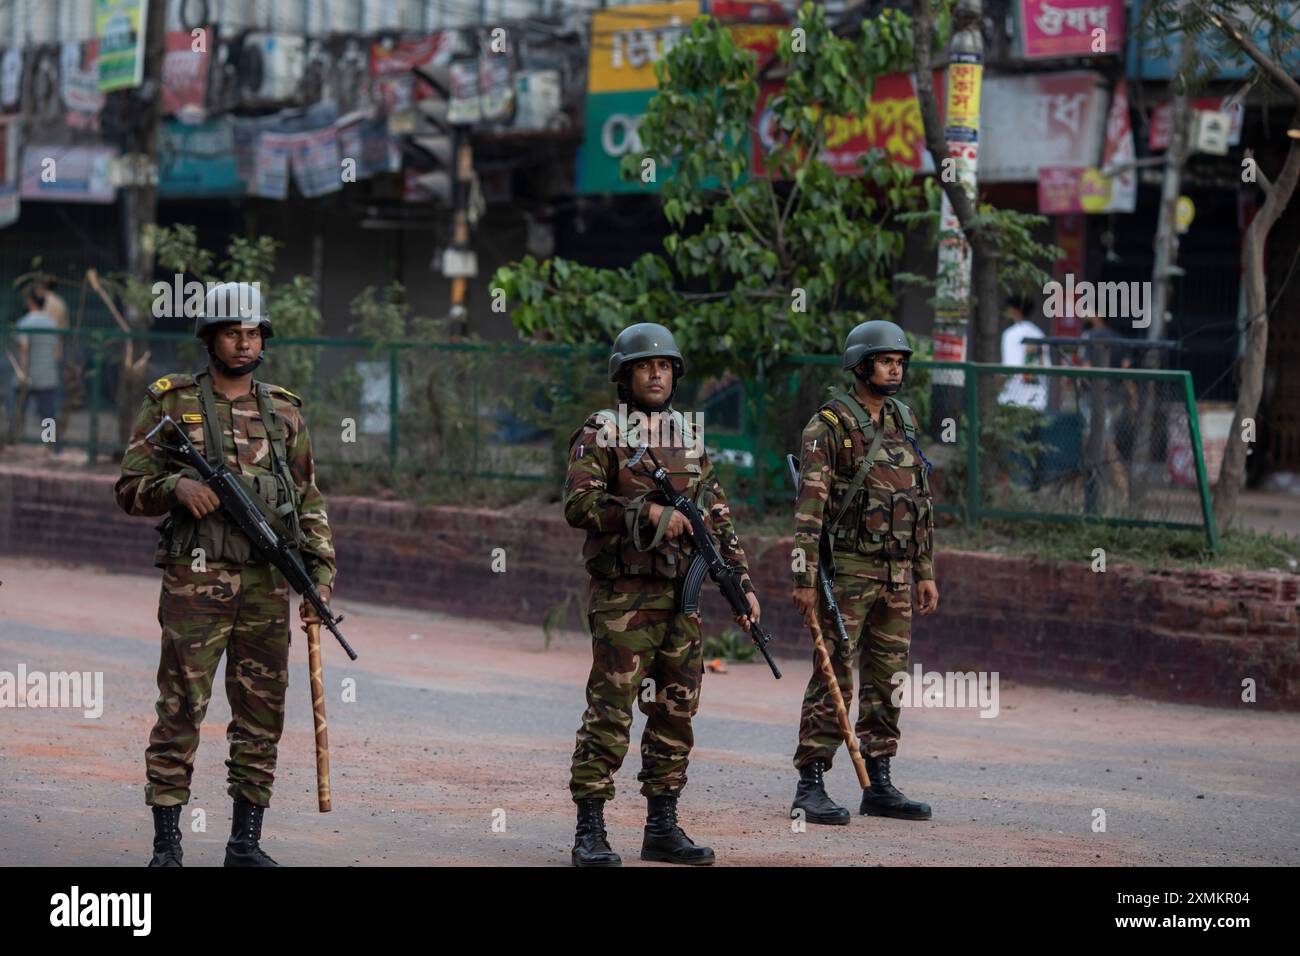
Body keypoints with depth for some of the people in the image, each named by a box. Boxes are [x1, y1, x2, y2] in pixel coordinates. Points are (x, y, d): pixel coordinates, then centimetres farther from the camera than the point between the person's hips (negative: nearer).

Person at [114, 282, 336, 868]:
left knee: (261, 717, 5)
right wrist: (177, 486, -16)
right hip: (195, 579, -3)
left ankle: (246, 842, 12)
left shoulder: (285, 412, 12)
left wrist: (322, 575, 6)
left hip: (267, 585, 3)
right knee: (180, 711, -5)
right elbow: (130, 489, 3)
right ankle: (166, 845, -1)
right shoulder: (171, 403, 3)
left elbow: (309, 502, 15)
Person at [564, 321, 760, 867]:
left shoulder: (690, 438, 14)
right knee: (609, 714, -8)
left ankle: (662, 828, 14)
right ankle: (590, 834, -4)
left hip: (680, 597, 6)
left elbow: (718, 519, 17)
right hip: (622, 598, -6)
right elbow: (578, 504, -16)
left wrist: (742, 582, 10)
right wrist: (647, 513, -24)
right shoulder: (600, 434, -4)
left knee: (675, 714, 7)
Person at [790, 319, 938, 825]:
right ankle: (810, 788, -3)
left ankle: (879, 785, 15)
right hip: (847, 570, -7)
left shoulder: (904, 425, 14)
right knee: (833, 682, -6)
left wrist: (926, 571, 14)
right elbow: (809, 506, -12)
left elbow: (922, 503, 18)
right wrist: (805, 577, -17)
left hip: (897, 575, 7)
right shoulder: (829, 427, -8)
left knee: (887, 681, 9)